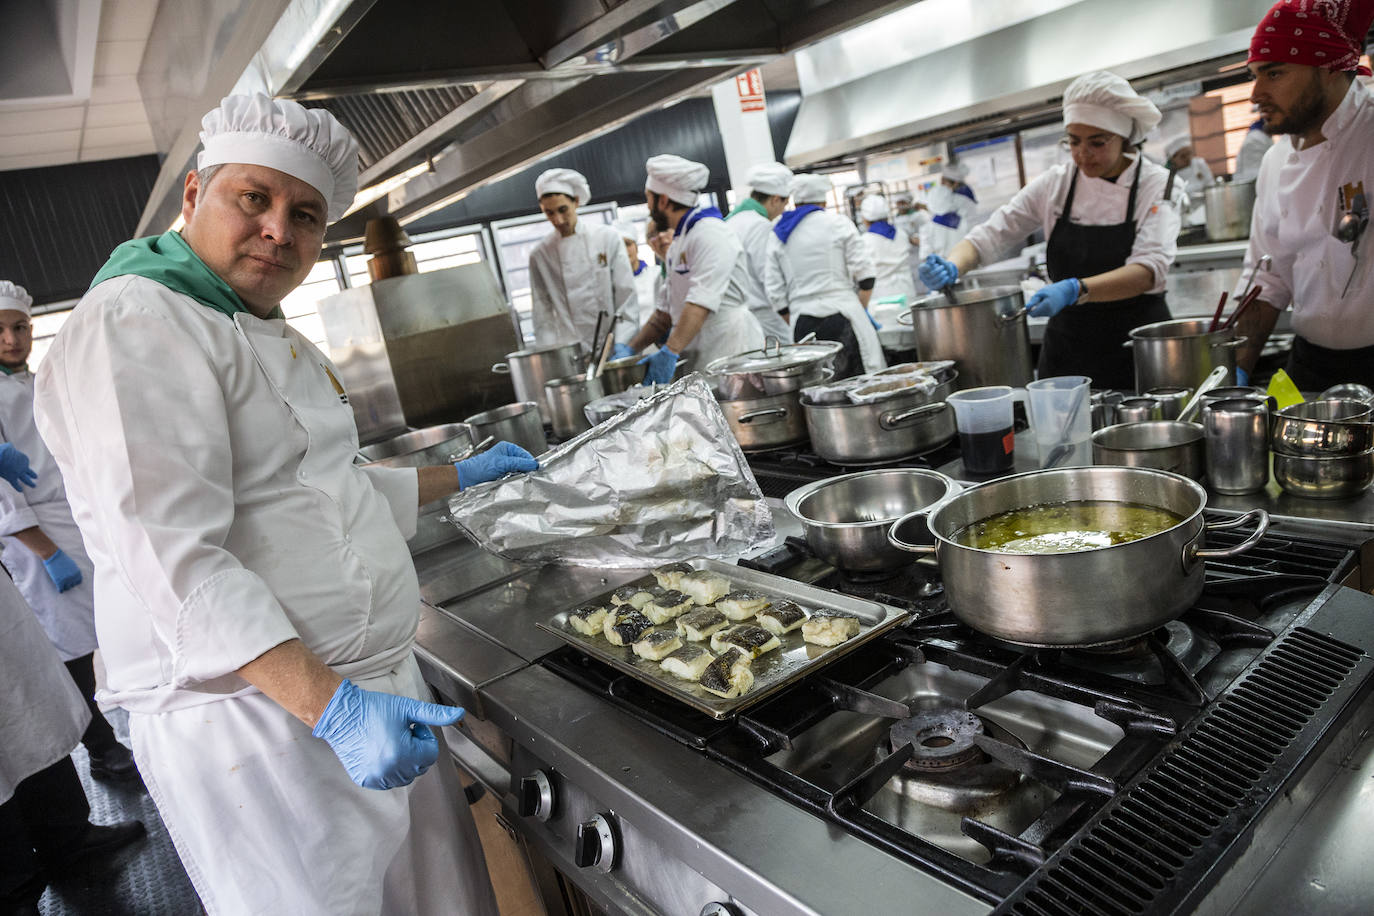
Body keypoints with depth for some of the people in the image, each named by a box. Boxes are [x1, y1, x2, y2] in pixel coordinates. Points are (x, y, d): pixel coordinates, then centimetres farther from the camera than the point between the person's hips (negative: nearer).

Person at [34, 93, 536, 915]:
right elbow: (172, 557, -24)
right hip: (252, 715, -9)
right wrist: (330, 707, -29)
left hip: (375, 689, 9)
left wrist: (459, 476, 29)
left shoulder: (275, 338, 18)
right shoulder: (135, 323, -14)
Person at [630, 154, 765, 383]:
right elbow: (669, 309, 22)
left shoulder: (709, 233, -11)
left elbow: (702, 302, -24)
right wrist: (632, 349, 14)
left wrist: (670, 352, -32)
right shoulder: (678, 242, 19)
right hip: (703, 364, 8)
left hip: (732, 356, -8)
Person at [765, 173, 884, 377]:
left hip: (802, 323, 3)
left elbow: (775, 292, 8)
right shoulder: (838, 223, 1)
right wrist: (862, 310, 13)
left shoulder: (777, 236, 10)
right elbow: (864, 276, -2)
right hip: (842, 318, -3)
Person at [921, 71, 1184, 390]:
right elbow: (990, 236, -1)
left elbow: (1150, 269, -21)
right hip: (1066, 348, 2)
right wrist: (952, 268, -22)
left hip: (1137, 348, -2)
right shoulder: (1055, 184, 0)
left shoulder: (1157, 185, -7)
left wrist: (1075, 290, -37)